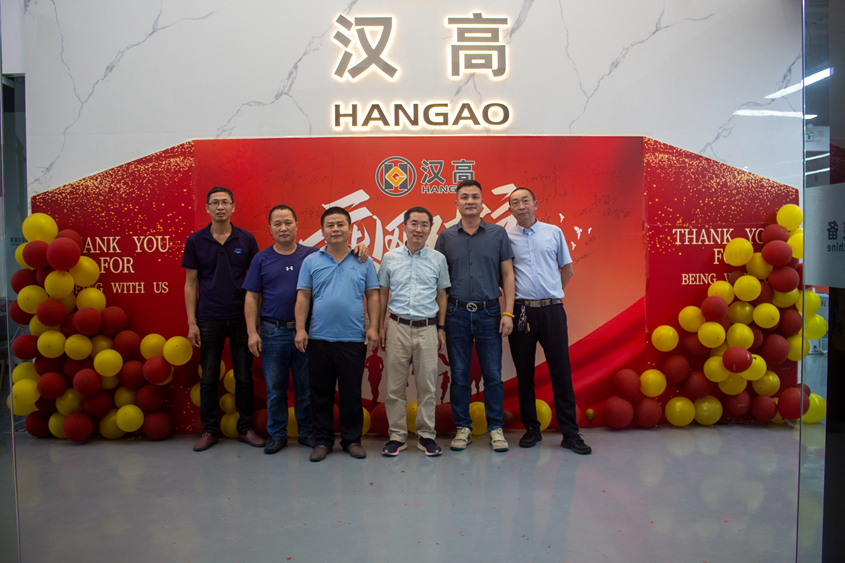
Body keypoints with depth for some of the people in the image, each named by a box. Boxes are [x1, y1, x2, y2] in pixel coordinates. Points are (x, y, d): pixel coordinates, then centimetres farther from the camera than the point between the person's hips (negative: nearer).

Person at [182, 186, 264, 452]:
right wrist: (191, 322, -3)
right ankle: (209, 431, 21)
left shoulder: (246, 239, 2)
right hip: (209, 319, 0)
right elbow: (190, 284, 3)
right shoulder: (195, 241, 2)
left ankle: (245, 428, 20)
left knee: (244, 377, 6)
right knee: (209, 378, 6)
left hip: (241, 318, 0)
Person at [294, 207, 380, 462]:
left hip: (353, 338, -1)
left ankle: (352, 439, 22)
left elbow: (373, 296, 5)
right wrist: (300, 329, -4)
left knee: (351, 392, 8)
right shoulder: (311, 261, 6)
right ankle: (322, 440, 22)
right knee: (320, 392, 9)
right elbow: (303, 297, 5)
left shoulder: (363, 261, 6)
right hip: (319, 338, 1)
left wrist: (373, 327, -3)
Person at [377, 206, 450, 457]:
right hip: (397, 326, 0)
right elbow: (382, 294, 10)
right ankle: (397, 435, 17)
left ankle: (426, 435, 18)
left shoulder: (438, 259, 6)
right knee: (395, 385, 4)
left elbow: (441, 296, 11)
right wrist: (380, 328, 6)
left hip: (427, 328, 0)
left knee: (427, 385, 5)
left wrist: (441, 328, 7)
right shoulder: (390, 258, 5)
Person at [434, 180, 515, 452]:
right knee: (459, 375, 7)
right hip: (457, 314, 1)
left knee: (493, 374, 4)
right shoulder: (446, 237, 5)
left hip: (489, 312, 0)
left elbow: (507, 275, 4)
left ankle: (496, 427, 18)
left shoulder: (498, 233, 4)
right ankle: (462, 427, 20)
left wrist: (508, 312, -4)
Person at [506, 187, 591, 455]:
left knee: (561, 370, 1)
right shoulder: (505, 237, 5)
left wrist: (551, 293, 11)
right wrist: (513, 294, 1)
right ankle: (531, 429, 19)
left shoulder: (554, 232, 9)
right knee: (524, 371, 6)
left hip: (552, 309, 1)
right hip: (521, 311, 0)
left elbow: (567, 269, 17)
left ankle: (570, 433, 9)